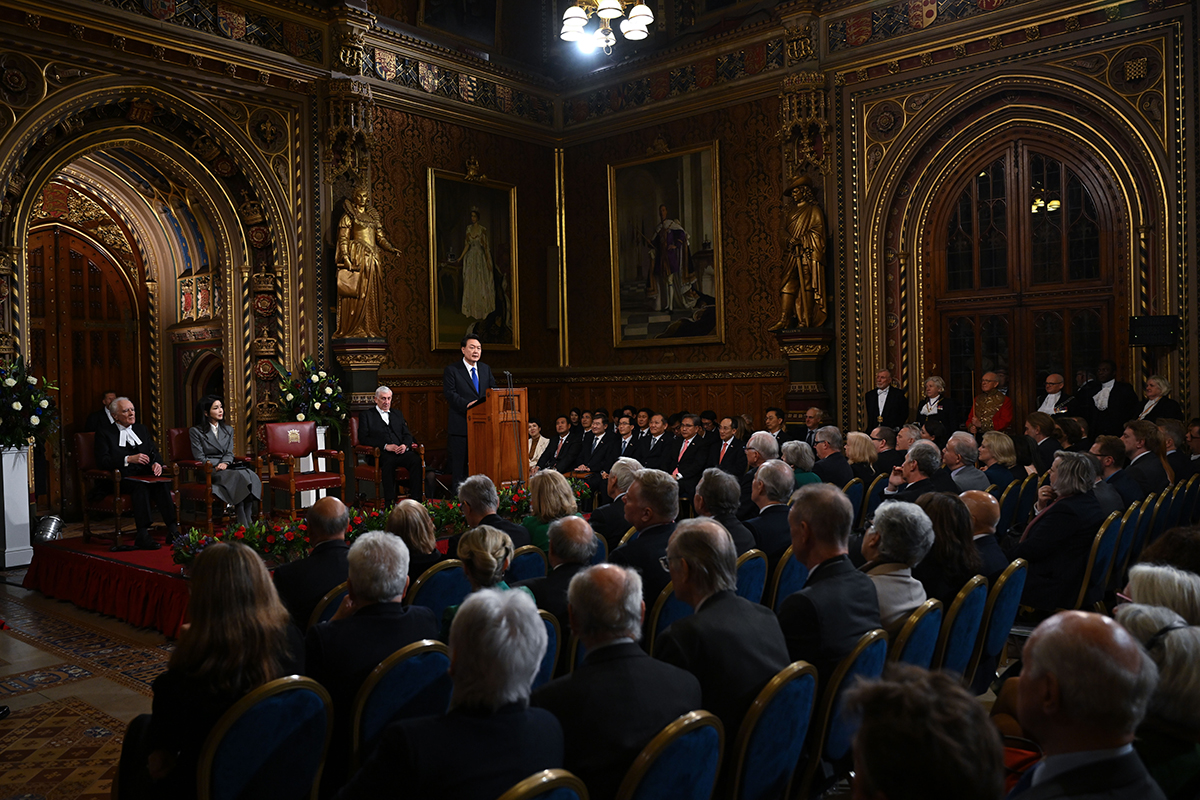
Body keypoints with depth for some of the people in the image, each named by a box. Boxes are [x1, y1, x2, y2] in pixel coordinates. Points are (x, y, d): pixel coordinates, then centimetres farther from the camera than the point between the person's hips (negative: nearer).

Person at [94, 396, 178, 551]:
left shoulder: (142, 429, 23)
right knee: (141, 486, -37)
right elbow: (102, 461, -5)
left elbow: (154, 452, 17)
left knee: (162, 483, -31)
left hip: (145, 475, 4)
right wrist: (129, 459, -16)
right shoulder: (105, 432, 8)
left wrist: (157, 463, -7)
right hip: (122, 480, -4)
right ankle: (143, 535, -42)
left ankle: (172, 530, -38)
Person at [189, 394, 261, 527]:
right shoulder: (196, 431, 6)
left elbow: (229, 453, 11)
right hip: (208, 471, -4)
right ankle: (243, 523, -40)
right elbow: (200, 458, -2)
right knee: (237, 476, -36)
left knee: (251, 475, -31)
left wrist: (225, 463, -12)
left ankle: (249, 520, -37)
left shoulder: (228, 430, 21)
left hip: (227, 467, 5)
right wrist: (217, 466, -14)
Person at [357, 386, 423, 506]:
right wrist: (386, 446, -12)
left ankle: (416, 500, -32)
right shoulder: (366, 415, 14)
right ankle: (389, 503, -37)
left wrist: (405, 445, -5)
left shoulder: (397, 413, 28)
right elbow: (363, 438, 0)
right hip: (381, 454, -4)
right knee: (389, 462, -39)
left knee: (416, 459, -30)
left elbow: (407, 434, 21)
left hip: (402, 451, 4)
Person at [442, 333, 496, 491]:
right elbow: (449, 393, -11)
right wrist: (467, 404, -25)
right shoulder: (451, 370, -1)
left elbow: (493, 391, 14)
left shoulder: (486, 369, 16)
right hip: (461, 424, -5)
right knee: (459, 462, -1)